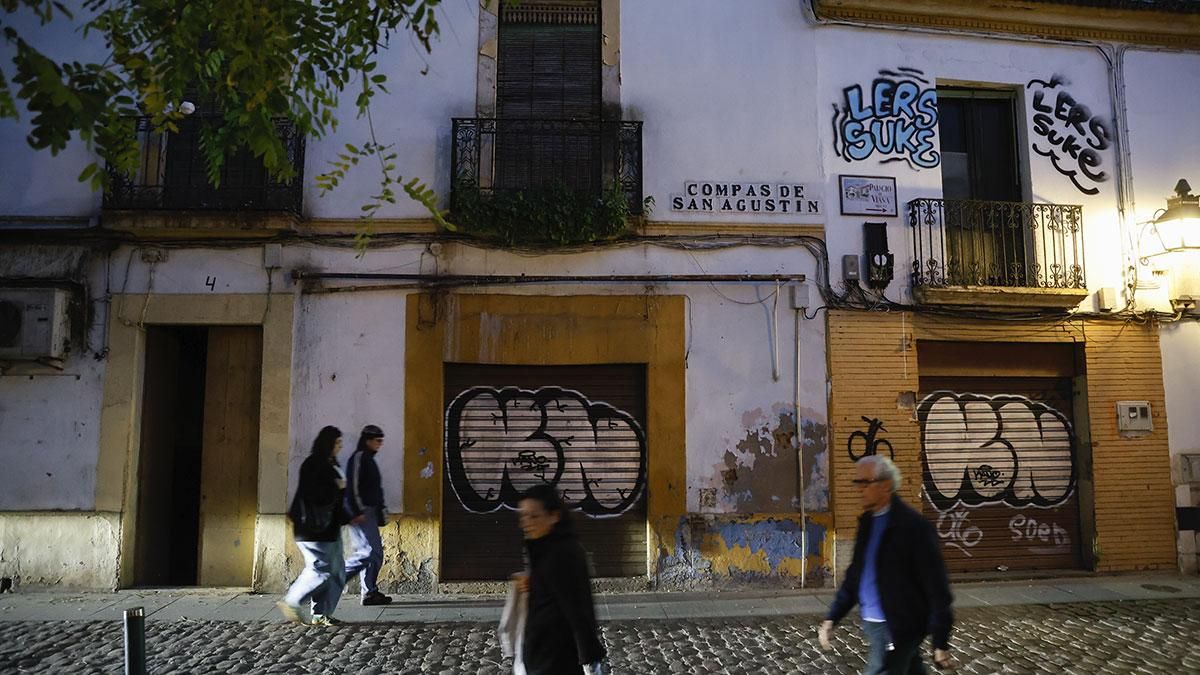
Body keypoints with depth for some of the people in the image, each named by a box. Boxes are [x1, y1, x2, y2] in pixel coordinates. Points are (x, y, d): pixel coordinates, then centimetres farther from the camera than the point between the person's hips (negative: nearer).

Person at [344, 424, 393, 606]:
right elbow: (353, 486, -17)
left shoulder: (369, 459, 20)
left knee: (376, 553, 9)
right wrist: (359, 512, -20)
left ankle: (371, 593, 12)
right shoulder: (358, 458, -10)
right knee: (368, 552, -14)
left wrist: (381, 511, 20)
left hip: (369, 513, 10)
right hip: (361, 513, -10)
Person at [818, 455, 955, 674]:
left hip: (898, 629, -7)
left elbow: (936, 587, -15)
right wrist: (831, 618, 7)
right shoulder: (867, 521, 8)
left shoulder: (914, 526, -16)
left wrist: (940, 643, -14)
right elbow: (854, 576, 14)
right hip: (872, 624, 7)